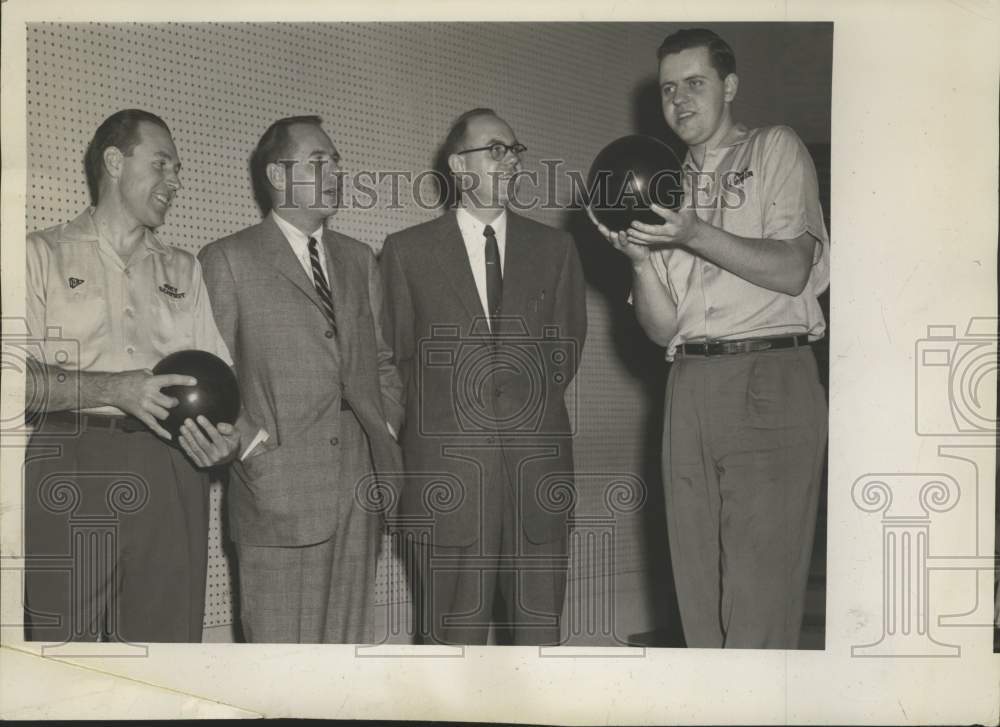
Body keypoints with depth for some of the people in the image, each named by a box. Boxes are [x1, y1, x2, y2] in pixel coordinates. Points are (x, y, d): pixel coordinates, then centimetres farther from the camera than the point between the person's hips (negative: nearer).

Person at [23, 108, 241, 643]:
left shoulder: (184, 270, 21)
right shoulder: (44, 254, 8)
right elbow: (21, 376, -5)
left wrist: (226, 436, -6)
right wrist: (114, 389, -18)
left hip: (170, 475, 3)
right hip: (70, 472, -3)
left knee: (166, 636, 0)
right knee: (59, 637, -2)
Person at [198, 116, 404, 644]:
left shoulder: (359, 259, 17)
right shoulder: (227, 260, 0)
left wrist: (387, 431, 8)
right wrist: (252, 444, -9)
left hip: (359, 487, 5)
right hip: (278, 493, -5)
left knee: (351, 638, 9)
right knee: (280, 644, -1)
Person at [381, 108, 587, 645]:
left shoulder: (554, 248, 12)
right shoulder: (407, 251, 5)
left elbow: (567, 344, 17)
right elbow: (397, 356, 9)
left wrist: (531, 407, 10)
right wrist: (440, 415, 6)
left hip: (538, 464, 2)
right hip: (446, 469, -2)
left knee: (538, 626, 6)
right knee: (452, 630, 2)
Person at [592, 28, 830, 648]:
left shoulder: (775, 150, 8)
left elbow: (791, 271, -5)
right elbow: (663, 327, 13)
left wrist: (694, 235, -14)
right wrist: (641, 259, -5)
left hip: (771, 385, -5)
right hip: (690, 388, 5)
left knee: (759, 593, -9)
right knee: (700, 592, 5)